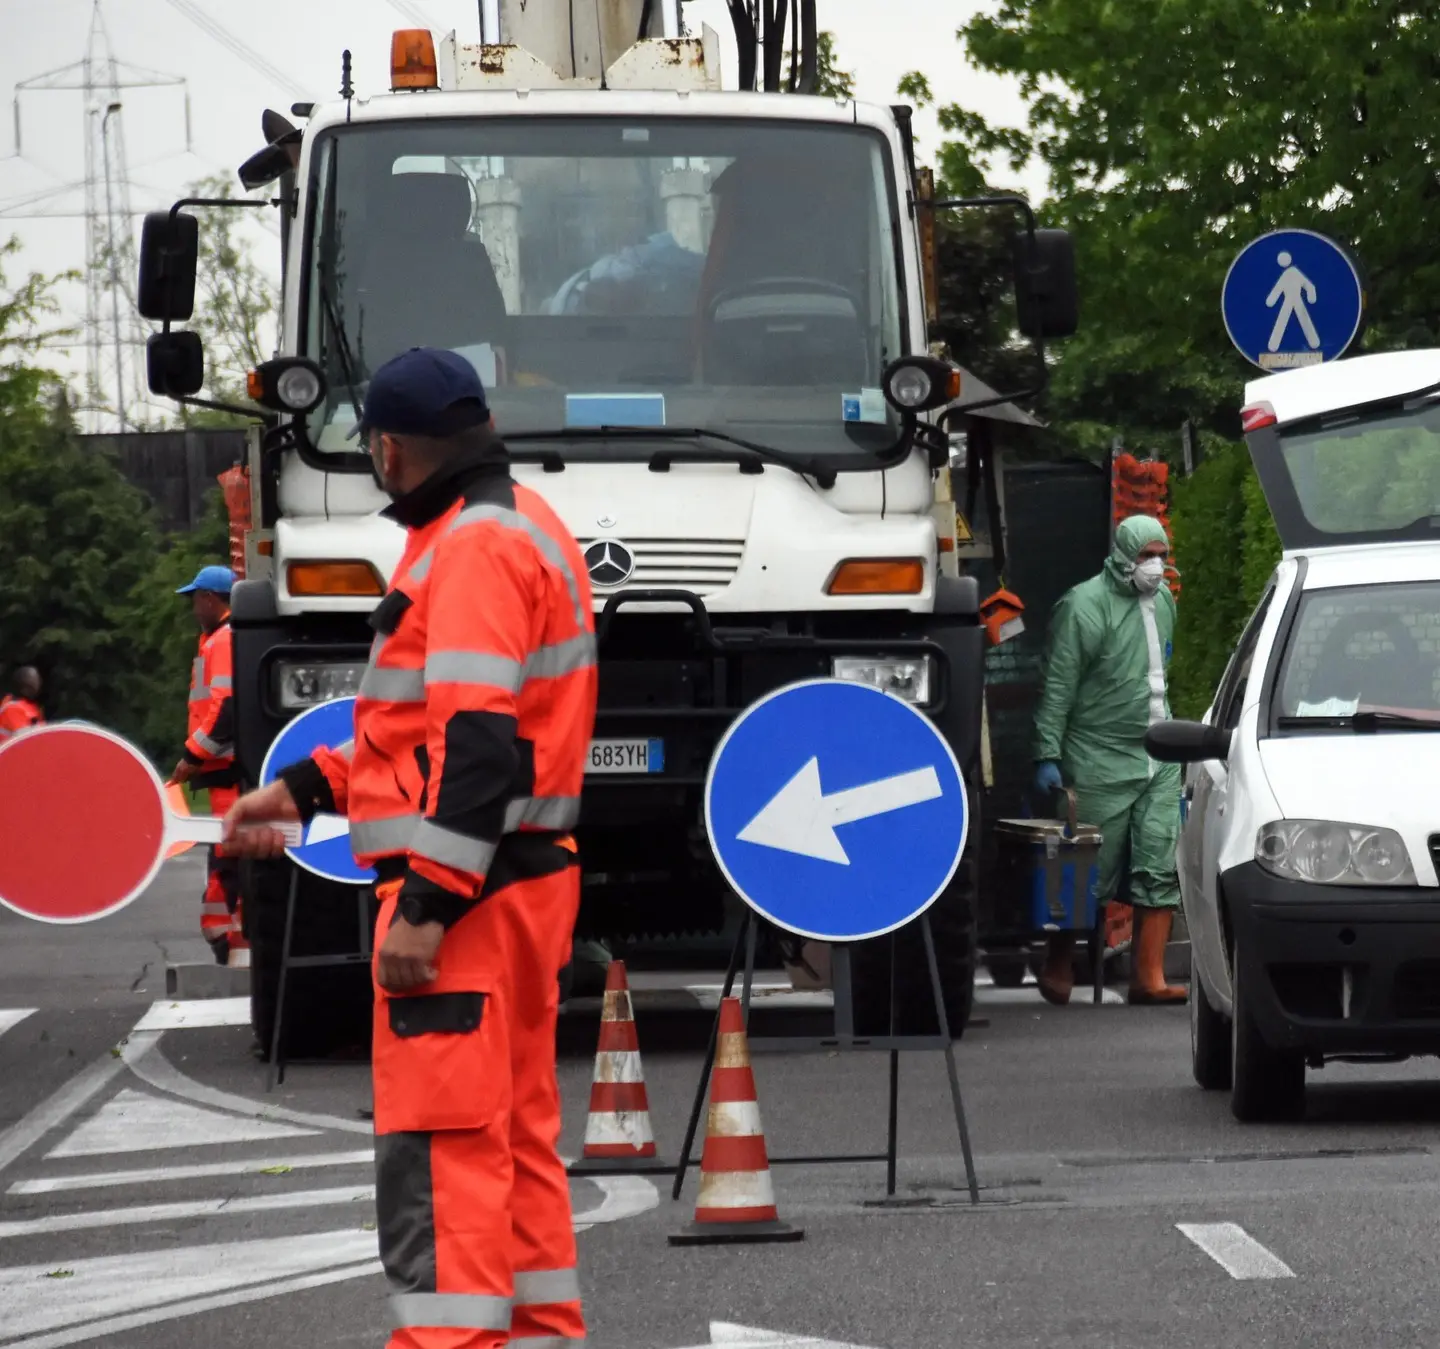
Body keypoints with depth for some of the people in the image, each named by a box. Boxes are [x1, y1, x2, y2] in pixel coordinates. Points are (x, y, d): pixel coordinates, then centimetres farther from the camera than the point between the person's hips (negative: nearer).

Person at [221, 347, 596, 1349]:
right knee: (518, 1132, 16)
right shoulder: (522, 526, 16)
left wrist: (426, 906, -25)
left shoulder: (474, 549, -16)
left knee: (438, 1145, -11)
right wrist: (307, 789, 21)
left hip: (465, 891, -11)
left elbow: (476, 742, -24)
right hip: (526, 886, 11)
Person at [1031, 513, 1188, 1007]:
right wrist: (1048, 755, -15)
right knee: (1093, 874, -2)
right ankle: (1057, 970, 13)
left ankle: (1149, 978, -1)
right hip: (1101, 762, -6)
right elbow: (1058, 686, -11)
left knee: (1160, 867, -2)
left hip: (1159, 759, 6)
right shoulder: (1085, 606, -10)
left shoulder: (1162, 600, 12)